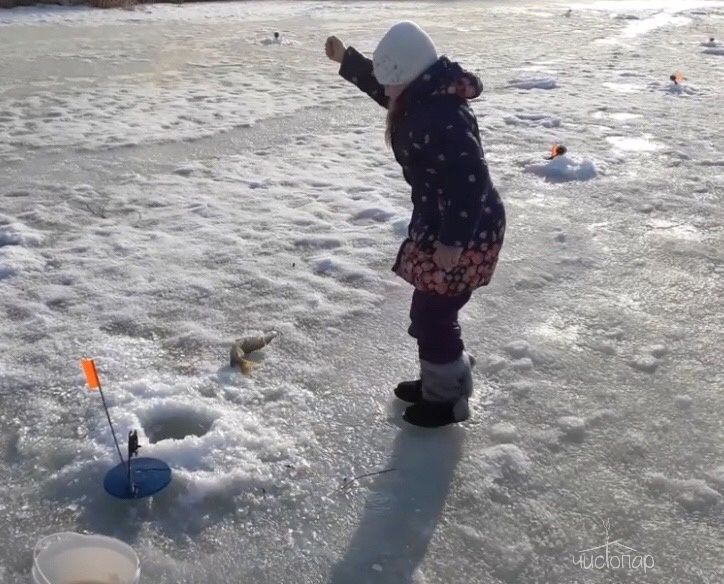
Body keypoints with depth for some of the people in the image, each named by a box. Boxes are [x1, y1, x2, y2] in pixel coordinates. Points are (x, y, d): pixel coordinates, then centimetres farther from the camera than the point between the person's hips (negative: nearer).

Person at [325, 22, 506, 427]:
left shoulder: (441, 115, -28)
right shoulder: (421, 99, 4)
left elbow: (470, 180, -30)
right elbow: (379, 85, 26)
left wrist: (452, 242, -27)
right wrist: (345, 59, 25)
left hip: (467, 234, -10)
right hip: (440, 225, 11)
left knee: (432, 316, 2)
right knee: (429, 312, 21)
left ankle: (448, 399, 22)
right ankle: (441, 381, 39)